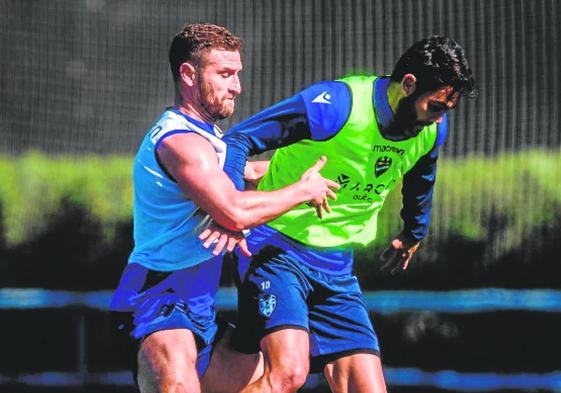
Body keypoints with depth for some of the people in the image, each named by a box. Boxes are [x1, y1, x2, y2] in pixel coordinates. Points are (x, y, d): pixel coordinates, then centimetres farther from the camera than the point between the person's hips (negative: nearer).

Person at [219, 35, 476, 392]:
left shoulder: (433, 129, 1)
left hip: (338, 269, 7)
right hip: (279, 251, -7)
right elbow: (239, 140, -18)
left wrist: (413, 235, 41)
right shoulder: (337, 104, -20)